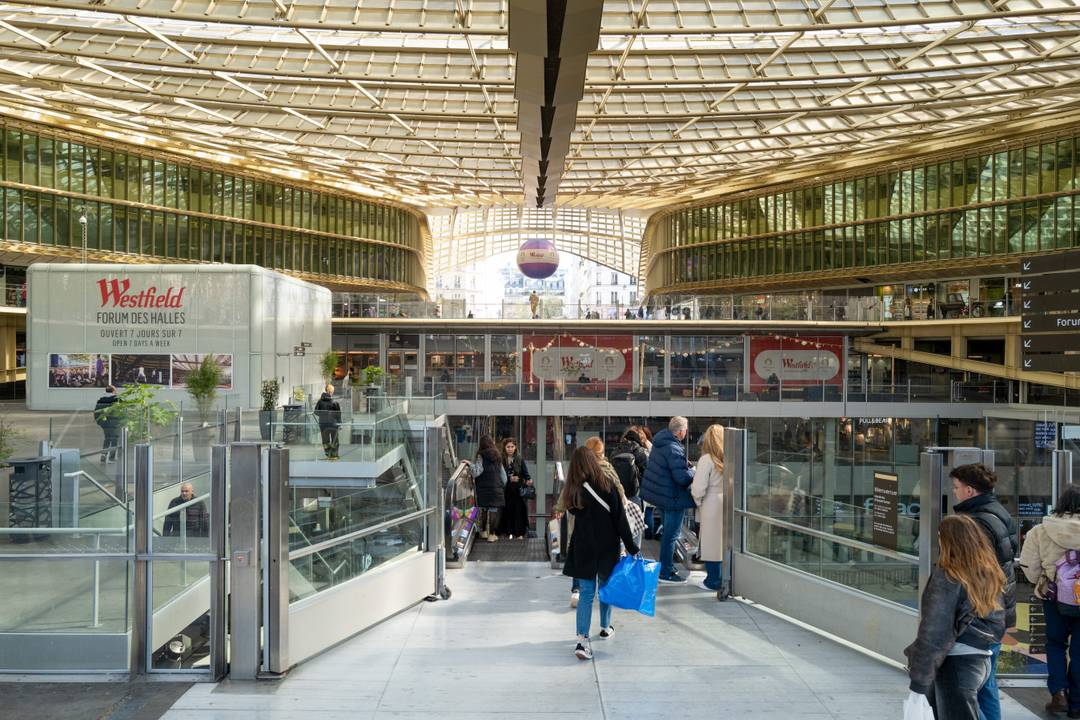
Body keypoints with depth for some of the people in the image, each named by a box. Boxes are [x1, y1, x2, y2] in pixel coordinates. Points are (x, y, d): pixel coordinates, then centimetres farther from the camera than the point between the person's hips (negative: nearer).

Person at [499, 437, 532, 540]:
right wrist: (509, 479, -13)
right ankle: (509, 532, 11)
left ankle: (520, 532, 5)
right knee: (508, 510, 1)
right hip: (506, 490, 0)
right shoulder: (501, 459, 0)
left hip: (518, 490, 0)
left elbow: (525, 473, 2)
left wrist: (528, 480, -17)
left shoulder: (520, 459, 4)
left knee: (519, 510, -1)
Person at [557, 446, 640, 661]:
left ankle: (583, 639, -11)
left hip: (583, 548, 1)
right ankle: (605, 627, 37)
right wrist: (632, 547, -6)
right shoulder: (607, 486, -13)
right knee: (606, 587, 19)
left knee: (587, 592, 3)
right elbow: (620, 519, -11)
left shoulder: (573, 490, -7)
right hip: (607, 547, -1)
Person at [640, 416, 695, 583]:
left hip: (658, 493, 10)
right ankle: (666, 573, 10)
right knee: (671, 535, 1)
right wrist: (692, 471, -8)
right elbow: (682, 477, -28)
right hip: (672, 497, -10)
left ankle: (667, 567, 33)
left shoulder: (659, 444, 6)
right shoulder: (674, 449, -24)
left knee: (668, 532, 22)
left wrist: (684, 464, 7)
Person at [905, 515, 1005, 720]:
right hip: (982, 660, 8)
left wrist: (918, 680, -15)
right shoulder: (990, 574, 5)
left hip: (956, 663, -8)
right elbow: (998, 623, 11)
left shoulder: (946, 577, -17)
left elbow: (934, 633, -19)